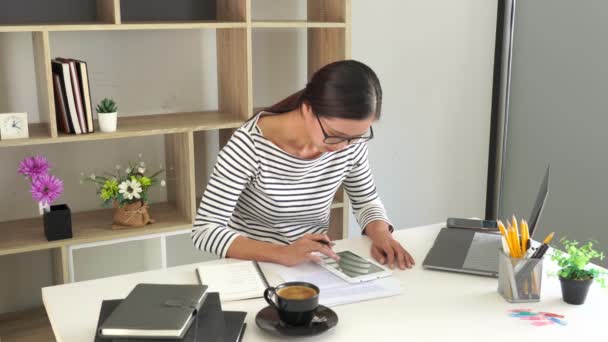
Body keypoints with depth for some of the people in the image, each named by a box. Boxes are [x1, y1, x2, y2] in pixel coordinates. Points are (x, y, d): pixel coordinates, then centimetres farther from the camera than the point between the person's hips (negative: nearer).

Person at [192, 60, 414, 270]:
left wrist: (381, 233, -14)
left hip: (313, 266, 3)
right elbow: (204, 231, -23)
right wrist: (282, 254, -34)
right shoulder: (250, 145, -22)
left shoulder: (351, 142, -9)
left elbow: (366, 200, 6)